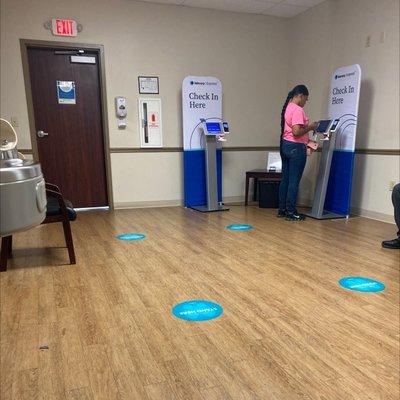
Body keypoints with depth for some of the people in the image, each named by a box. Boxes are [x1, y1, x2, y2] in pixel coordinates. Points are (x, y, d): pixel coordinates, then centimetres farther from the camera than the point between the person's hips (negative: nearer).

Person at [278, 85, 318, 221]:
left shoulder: (287, 107, 15)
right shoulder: (298, 110, -15)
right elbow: (296, 132, -24)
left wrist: (307, 140, 17)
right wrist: (310, 127, -9)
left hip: (285, 145, 10)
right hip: (296, 148, -10)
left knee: (285, 179, 12)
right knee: (294, 181, -3)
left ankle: (282, 209, 19)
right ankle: (291, 212, 4)